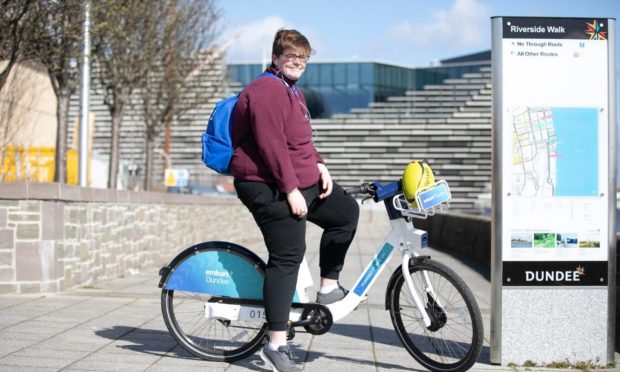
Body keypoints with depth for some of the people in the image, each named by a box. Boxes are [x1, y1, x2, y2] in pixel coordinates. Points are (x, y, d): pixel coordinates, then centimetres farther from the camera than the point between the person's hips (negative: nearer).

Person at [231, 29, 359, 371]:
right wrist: (291, 190, -25)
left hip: (303, 182, 11)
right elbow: (271, 144, -23)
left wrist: (320, 166, 5)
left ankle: (328, 287, 25)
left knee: (347, 212, 17)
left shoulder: (293, 92, 18)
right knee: (287, 258, -10)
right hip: (269, 188, -10)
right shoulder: (267, 90, -15)